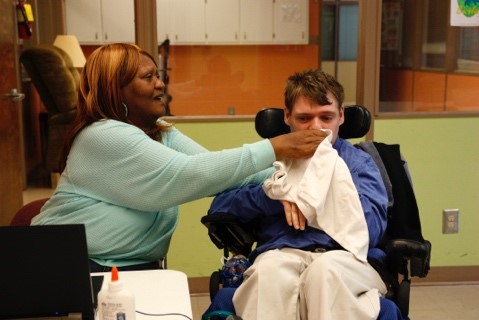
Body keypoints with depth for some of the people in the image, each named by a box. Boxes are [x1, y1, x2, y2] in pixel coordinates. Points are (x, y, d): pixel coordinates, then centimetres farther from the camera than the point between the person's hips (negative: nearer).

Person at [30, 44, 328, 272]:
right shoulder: (104, 137, -20)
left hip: (135, 268, 8)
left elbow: (213, 169, -2)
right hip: (73, 268, -7)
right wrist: (276, 148, -25)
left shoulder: (164, 134, 8)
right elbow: (191, 174, -26)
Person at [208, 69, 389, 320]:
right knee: (271, 268, -34)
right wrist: (276, 194, -8)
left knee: (325, 269, -35)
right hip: (281, 254, 1)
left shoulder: (359, 162, 14)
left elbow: (371, 230, -3)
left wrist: (326, 169, -5)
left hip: (341, 258, 0)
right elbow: (219, 208, 7)